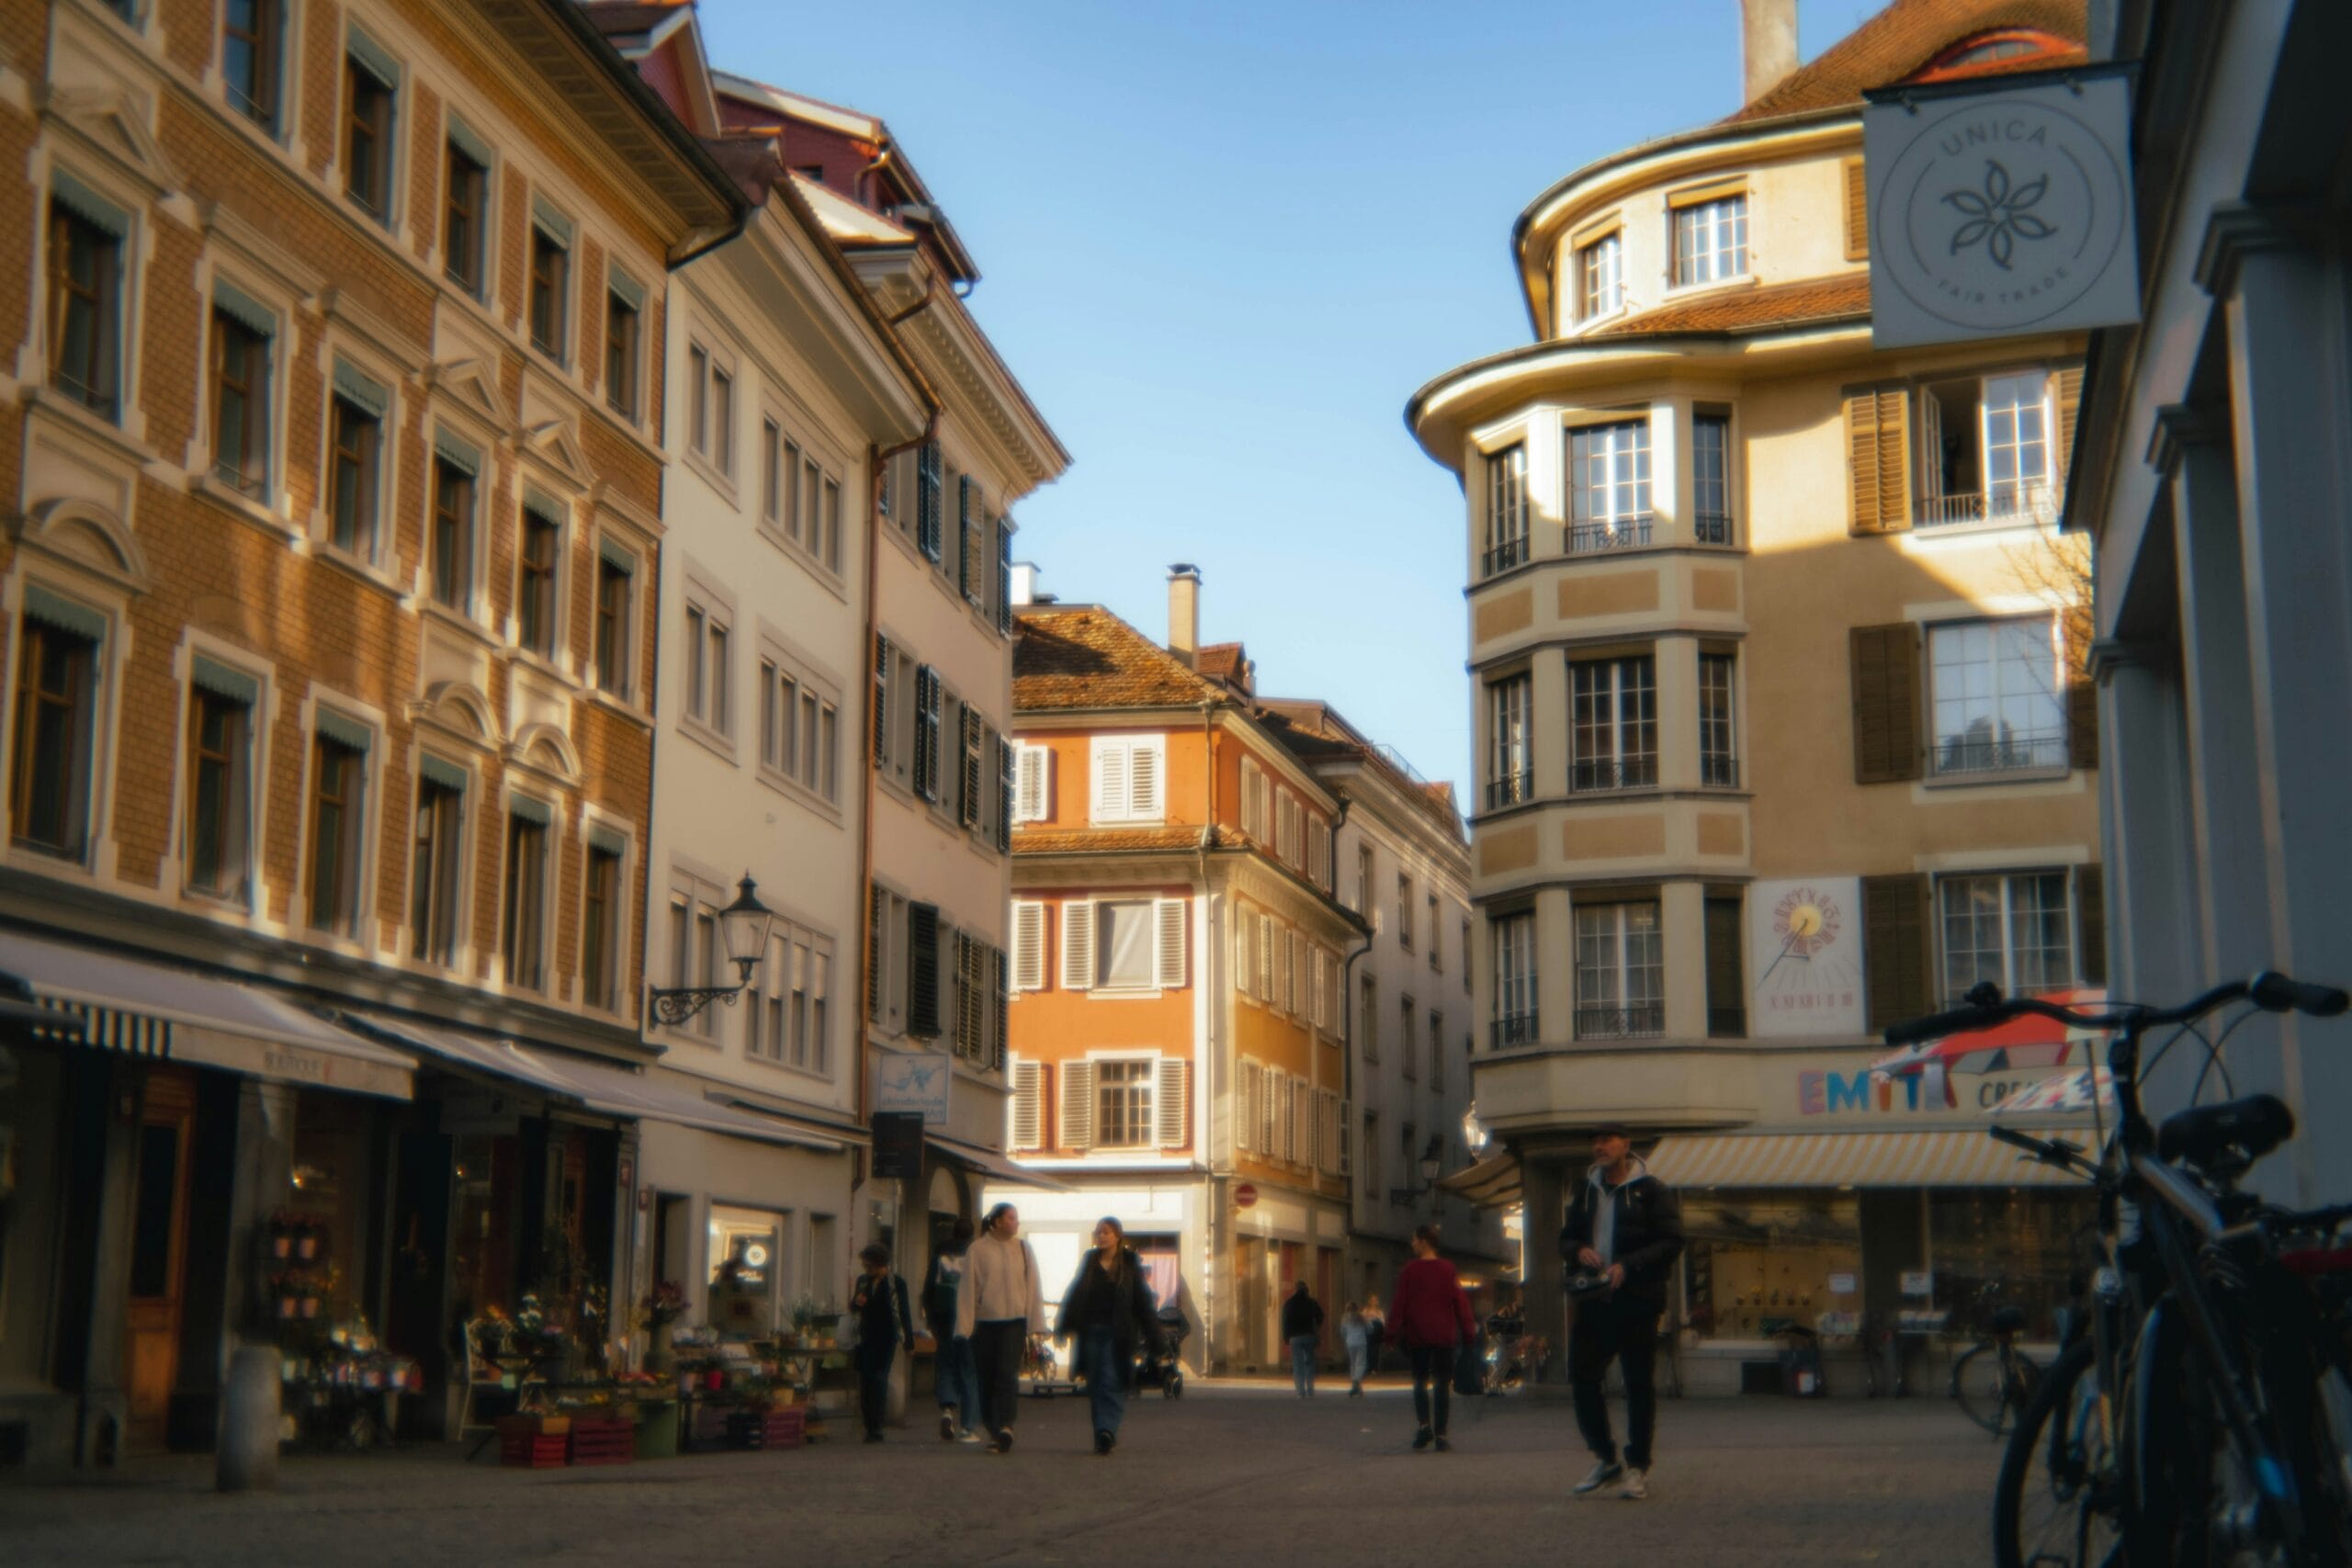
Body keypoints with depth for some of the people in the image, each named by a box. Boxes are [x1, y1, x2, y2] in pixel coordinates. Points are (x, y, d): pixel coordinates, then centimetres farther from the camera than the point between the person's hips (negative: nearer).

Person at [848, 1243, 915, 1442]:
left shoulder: (896, 1283, -1)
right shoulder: (862, 1281, 12)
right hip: (867, 1338, 5)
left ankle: (875, 1429, -11)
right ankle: (870, 1428, 8)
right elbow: (853, 1307, 20)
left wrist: (909, 1340, -2)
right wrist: (856, 1302, -5)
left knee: (878, 1378, -12)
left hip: (886, 1338, -5)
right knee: (865, 1381, 1)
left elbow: (904, 1312, 1)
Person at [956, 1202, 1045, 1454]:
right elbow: (967, 1289, 1)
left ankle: (1006, 1426, -24)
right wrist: (964, 1327, -2)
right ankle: (994, 1431, 17)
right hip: (984, 1322, 0)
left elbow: (1033, 1288, 10)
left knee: (1007, 1373, -15)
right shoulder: (978, 1250, 0)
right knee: (987, 1378, 5)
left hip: (1014, 1321, 0)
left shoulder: (1023, 1249, 7)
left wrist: (1035, 1325, 5)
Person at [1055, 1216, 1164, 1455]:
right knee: (1095, 1386, 5)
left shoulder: (1129, 1265, 2)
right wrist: (1064, 1326, 4)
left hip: (1118, 1334, -4)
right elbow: (1074, 1296, 12)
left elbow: (1143, 1302, 2)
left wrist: (1152, 1337, -1)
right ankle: (1106, 1436, 12)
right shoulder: (1089, 1262, 11)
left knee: (1111, 1383, -13)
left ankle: (1106, 1430, -20)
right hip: (1091, 1332, 4)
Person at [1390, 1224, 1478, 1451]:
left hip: (1417, 1337, 0)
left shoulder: (1409, 1271, -2)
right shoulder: (1448, 1270, 1)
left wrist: (1395, 1329, 6)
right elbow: (1460, 1301, 1)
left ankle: (1424, 1425, -9)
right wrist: (1468, 1330, 7)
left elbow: (1399, 1302, -1)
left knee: (1420, 1382, 10)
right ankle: (1440, 1434, -1)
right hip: (1444, 1335, 0)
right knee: (1443, 1384, 3)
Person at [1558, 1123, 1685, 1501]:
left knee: (1639, 1384, 0)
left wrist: (1628, 1266, -18)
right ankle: (1606, 1458, 19)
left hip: (1637, 1300, -5)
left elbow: (1671, 1242, -8)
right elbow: (1567, 1238, 21)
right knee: (1582, 1376, 2)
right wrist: (1578, 1251, -3)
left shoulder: (1652, 1191, -2)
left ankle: (1637, 1468, 9)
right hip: (1594, 1300, 5)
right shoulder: (1586, 1190, 15)